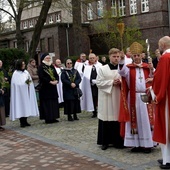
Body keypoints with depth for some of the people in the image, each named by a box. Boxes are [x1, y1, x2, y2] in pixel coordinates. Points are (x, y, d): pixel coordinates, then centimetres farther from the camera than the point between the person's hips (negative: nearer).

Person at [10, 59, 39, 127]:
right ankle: (22, 122, 2)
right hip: (20, 92, -6)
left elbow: (30, 81, 16)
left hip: (26, 92, 6)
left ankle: (25, 121, 14)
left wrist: (29, 82, -4)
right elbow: (16, 84, -11)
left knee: (27, 105, 6)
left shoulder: (26, 72, 12)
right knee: (21, 106, -5)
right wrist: (25, 83, -15)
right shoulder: (16, 73, -6)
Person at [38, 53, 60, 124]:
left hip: (53, 87, 7)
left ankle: (53, 117, 12)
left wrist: (56, 80, -9)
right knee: (47, 103, -5)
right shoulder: (41, 67, -5)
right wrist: (50, 82, -19)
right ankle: (48, 118, -1)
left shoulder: (52, 66, 15)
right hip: (45, 88, -7)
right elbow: (41, 77, -15)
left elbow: (56, 75, 12)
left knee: (54, 102, 6)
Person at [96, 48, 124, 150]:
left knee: (118, 118, 3)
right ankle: (105, 141, 11)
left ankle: (118, 141, 14)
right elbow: (99, 83, -4)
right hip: (106, 99, -1)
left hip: (119, 98, 2)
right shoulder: (102, 69, 2)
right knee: (106, 120, 1)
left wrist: (121, 82, -15)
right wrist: (112, 82, -13)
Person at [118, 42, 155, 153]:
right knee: (135, 119, 3)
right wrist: (122, 60, -31)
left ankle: (147, 144, 6)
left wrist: (152, 70, -12)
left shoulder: (147, 67, 9)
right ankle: (137, 143, 9)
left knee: (146, 119, 1)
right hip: (133, 98, 0)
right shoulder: (129, 68, 4)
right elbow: (122, 72, -17)